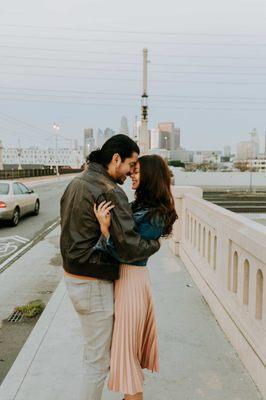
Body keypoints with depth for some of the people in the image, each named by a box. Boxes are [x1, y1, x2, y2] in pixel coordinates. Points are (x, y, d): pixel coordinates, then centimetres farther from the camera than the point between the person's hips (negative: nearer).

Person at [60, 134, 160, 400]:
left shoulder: (76, 182, 6)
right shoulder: (111, 192, -22)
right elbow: (130, 248, -26)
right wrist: (155, 244, -7)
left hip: (72, 275, 10)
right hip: (93, 283, -9)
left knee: (94, 349, 28)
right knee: (98, 360, 8)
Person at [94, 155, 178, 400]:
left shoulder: (152, 216, -21)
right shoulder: (142, 206, 6)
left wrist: (105, 228, -33)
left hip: (130, 279, -9)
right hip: (131, 277, 9)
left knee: (126, 341, 6)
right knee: (133, 339, 22)